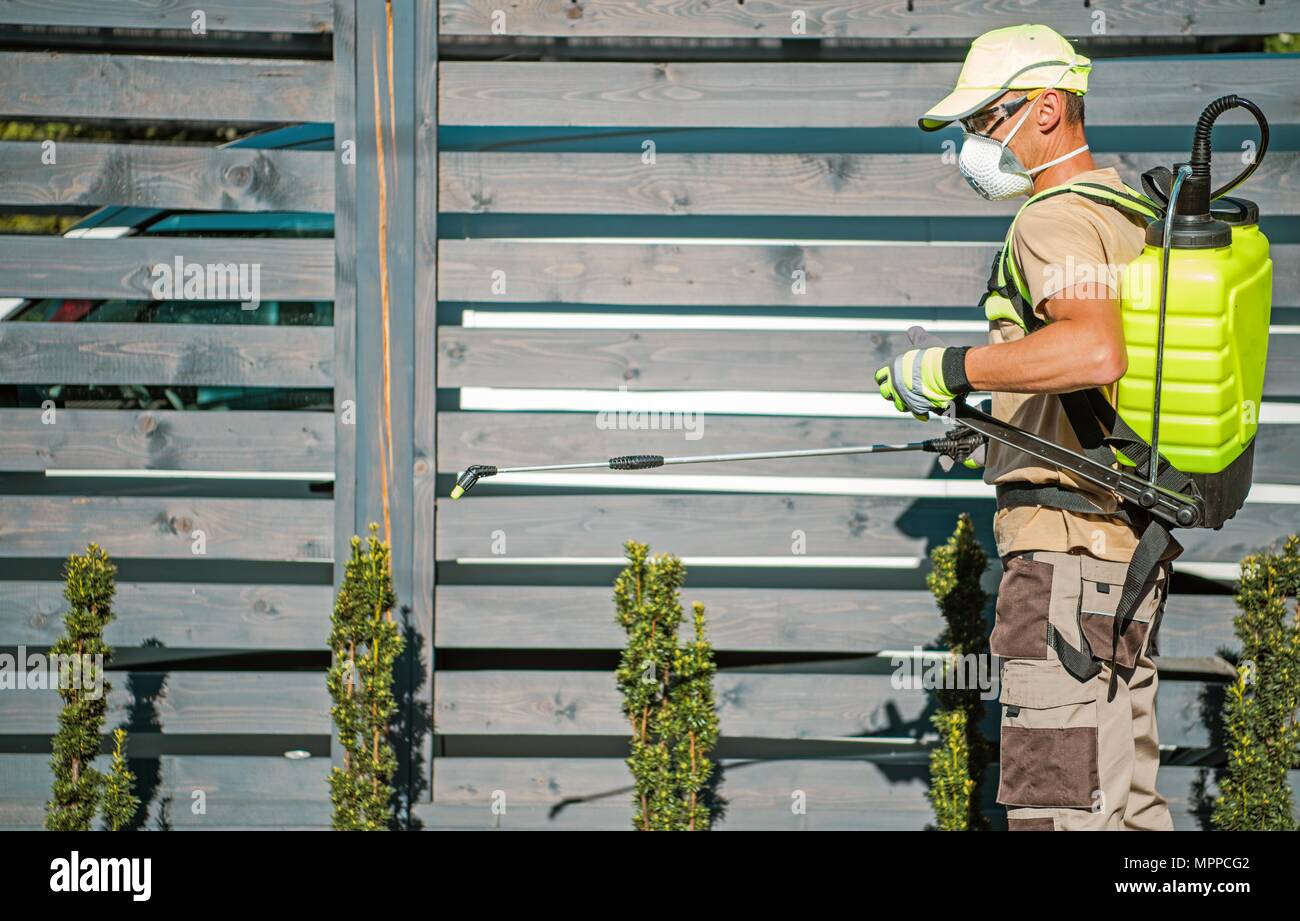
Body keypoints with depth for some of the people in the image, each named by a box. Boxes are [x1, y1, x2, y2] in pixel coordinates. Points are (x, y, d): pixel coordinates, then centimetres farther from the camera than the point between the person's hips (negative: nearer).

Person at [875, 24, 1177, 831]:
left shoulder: (1057, 220, -12)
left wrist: (949, 370, -25)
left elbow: (1095, 350, -32)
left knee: (1058, 805, -10)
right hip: (1133, 539, 10)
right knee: (1123, 799, 13)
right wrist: (996, 416, 33)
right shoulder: (1134, 214, 19)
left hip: (1066, 544, -10)